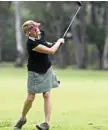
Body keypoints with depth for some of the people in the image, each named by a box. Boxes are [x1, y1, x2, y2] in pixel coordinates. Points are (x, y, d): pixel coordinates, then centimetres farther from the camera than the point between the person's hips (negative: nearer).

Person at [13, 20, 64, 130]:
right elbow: (51, 51, -26)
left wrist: (52, 44, 6)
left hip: (47, 69, 5)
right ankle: (22, 119, 24)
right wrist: (59, 41, -11)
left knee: (47, 95, -6)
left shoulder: (41, 33, -6)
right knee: (30, 98, 0)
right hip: (35, 72, -5)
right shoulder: (32, 43, -29)